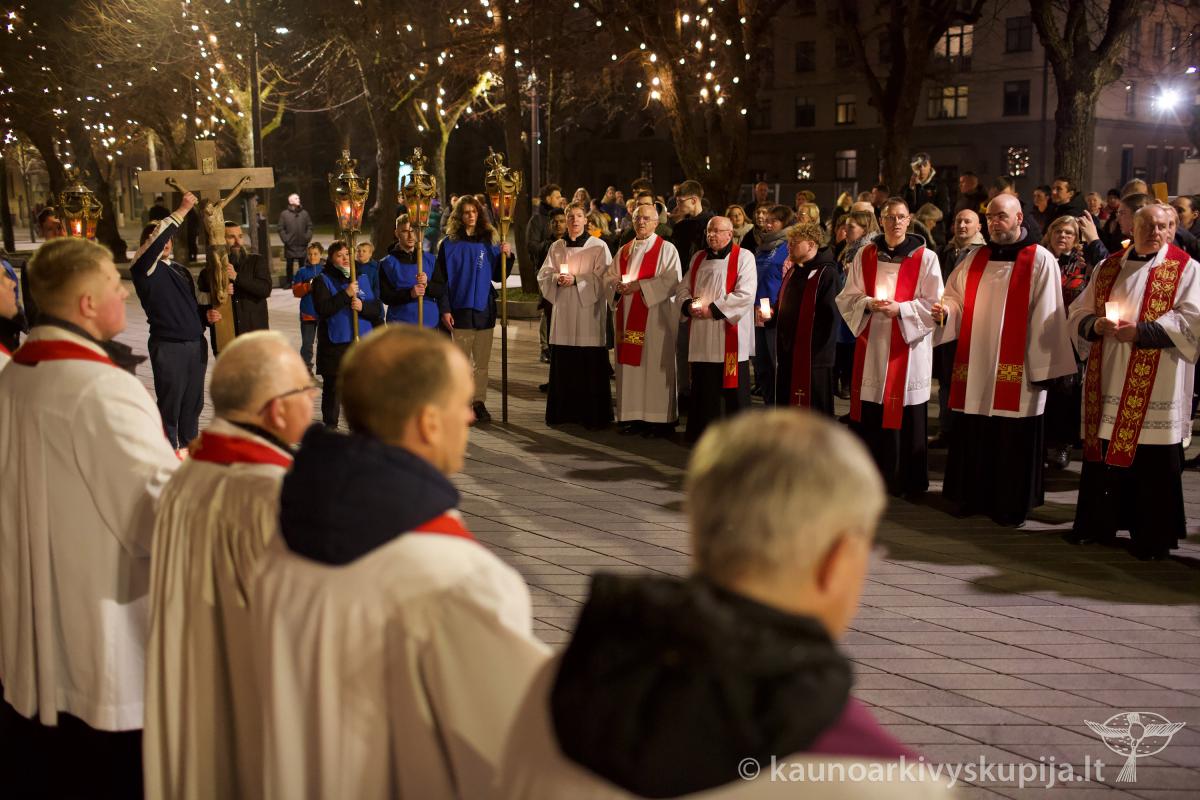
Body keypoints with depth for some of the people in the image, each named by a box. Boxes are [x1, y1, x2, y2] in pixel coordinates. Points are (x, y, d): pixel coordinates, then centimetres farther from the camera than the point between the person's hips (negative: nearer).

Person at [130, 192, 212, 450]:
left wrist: (205, 315, 5)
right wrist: (182, 211, -24)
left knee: (193, 404, 15)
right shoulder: (145, 268, -5)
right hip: (168, 347, -7)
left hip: (196, 344, 7)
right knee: (169, 406, -1)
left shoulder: (180, 270, 18)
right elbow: (156, 240, -24)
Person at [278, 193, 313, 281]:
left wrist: (307, 238, -3)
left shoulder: (304, 213, 6)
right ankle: (289, 282, 12)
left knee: (302, 264, 7)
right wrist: (286, 240, -10)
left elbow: (310, 226, 8)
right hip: (290, 245, -2)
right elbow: (281, 229, -2)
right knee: (290, 264, 5)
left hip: (302, 245, 2)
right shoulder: (284, 214, -1)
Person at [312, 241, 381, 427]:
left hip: (362, 342, 3)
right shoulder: (323, 280, 1)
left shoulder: (362, 279, 13)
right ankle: (330, 426, 14)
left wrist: (363, 306, -13)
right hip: (334, 344, -3)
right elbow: (322, 309, -14)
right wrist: (346, 294, -18)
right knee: (333, 388, 3)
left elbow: (377, 309, 7)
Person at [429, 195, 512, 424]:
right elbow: (440, 279, -3)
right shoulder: (450, 243, -1)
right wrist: (444, 309, -10)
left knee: (482, 362, 8)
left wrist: (506, 256, -6)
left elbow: (497, 276, 10)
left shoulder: (489, 241, 8)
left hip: (485, 310, 3)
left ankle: (479, 402, 15)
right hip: (460, 310, -3)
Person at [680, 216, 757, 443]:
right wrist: (689, 305, -4)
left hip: (729, 335, -5)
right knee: (703, 387, 8)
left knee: (730, 388, -3)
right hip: (701, 338, 5)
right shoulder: (699, 258, 17)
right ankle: (702, 432, 16)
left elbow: (745, 294, -14)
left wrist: (713, 309, -15)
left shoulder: (743, 258, -2)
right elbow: (684, 288, 19)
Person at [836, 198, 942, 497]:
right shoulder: (865, 255, 6)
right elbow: (848, 297, 9)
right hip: (871, 344, 3)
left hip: (908, 345, -3)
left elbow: (934, 303, -4)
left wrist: (900, 309, -16)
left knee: (907, 415, 0)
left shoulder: (925, 257, -2)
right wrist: (868, 304, -12)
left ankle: (908, 482, 11)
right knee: (868, 413, 5)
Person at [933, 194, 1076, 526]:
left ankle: (1011, 505, 13)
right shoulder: (975, 259, 12)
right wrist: (946, 310, -9)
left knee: (1013, 441, 1)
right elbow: (956, 298, 15)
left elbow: (1045, 318, -6)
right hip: (974, 366, 4)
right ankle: (972, 497, 21)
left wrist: (1041, 367, -10)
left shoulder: (1040, 260, -3)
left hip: (1015, 369, -4)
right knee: (972, 437, 8)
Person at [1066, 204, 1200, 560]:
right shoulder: (1107, 267, 13)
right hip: (1107, 380, 4)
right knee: (1101, 453, 10)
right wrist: (1096, 325, -8)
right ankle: (1097, 523, 23)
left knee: (1153, 462, -1)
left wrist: (1141, 332, -18)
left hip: (1154, 385, -4)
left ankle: (1154, 536, 10)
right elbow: (1078, 313, 14)